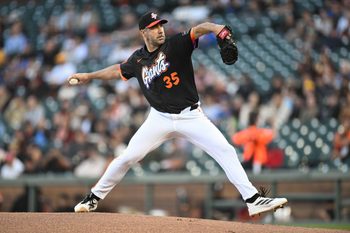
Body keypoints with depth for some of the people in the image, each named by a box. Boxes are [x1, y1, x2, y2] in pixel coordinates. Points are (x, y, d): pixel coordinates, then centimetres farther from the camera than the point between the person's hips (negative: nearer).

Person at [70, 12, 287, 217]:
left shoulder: (176, 45, -8)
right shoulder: (138, 59, 4)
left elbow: (199, 29, -25)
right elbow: (118, 70, 24)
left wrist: (216, 28, -46)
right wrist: (89, 76, 28)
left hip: (191, 116, -2)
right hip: (160, 119, 2)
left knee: (225, 150, -15)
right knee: (127, 158, -2)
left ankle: (253, 200, -14)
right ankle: (94, 198, 14)